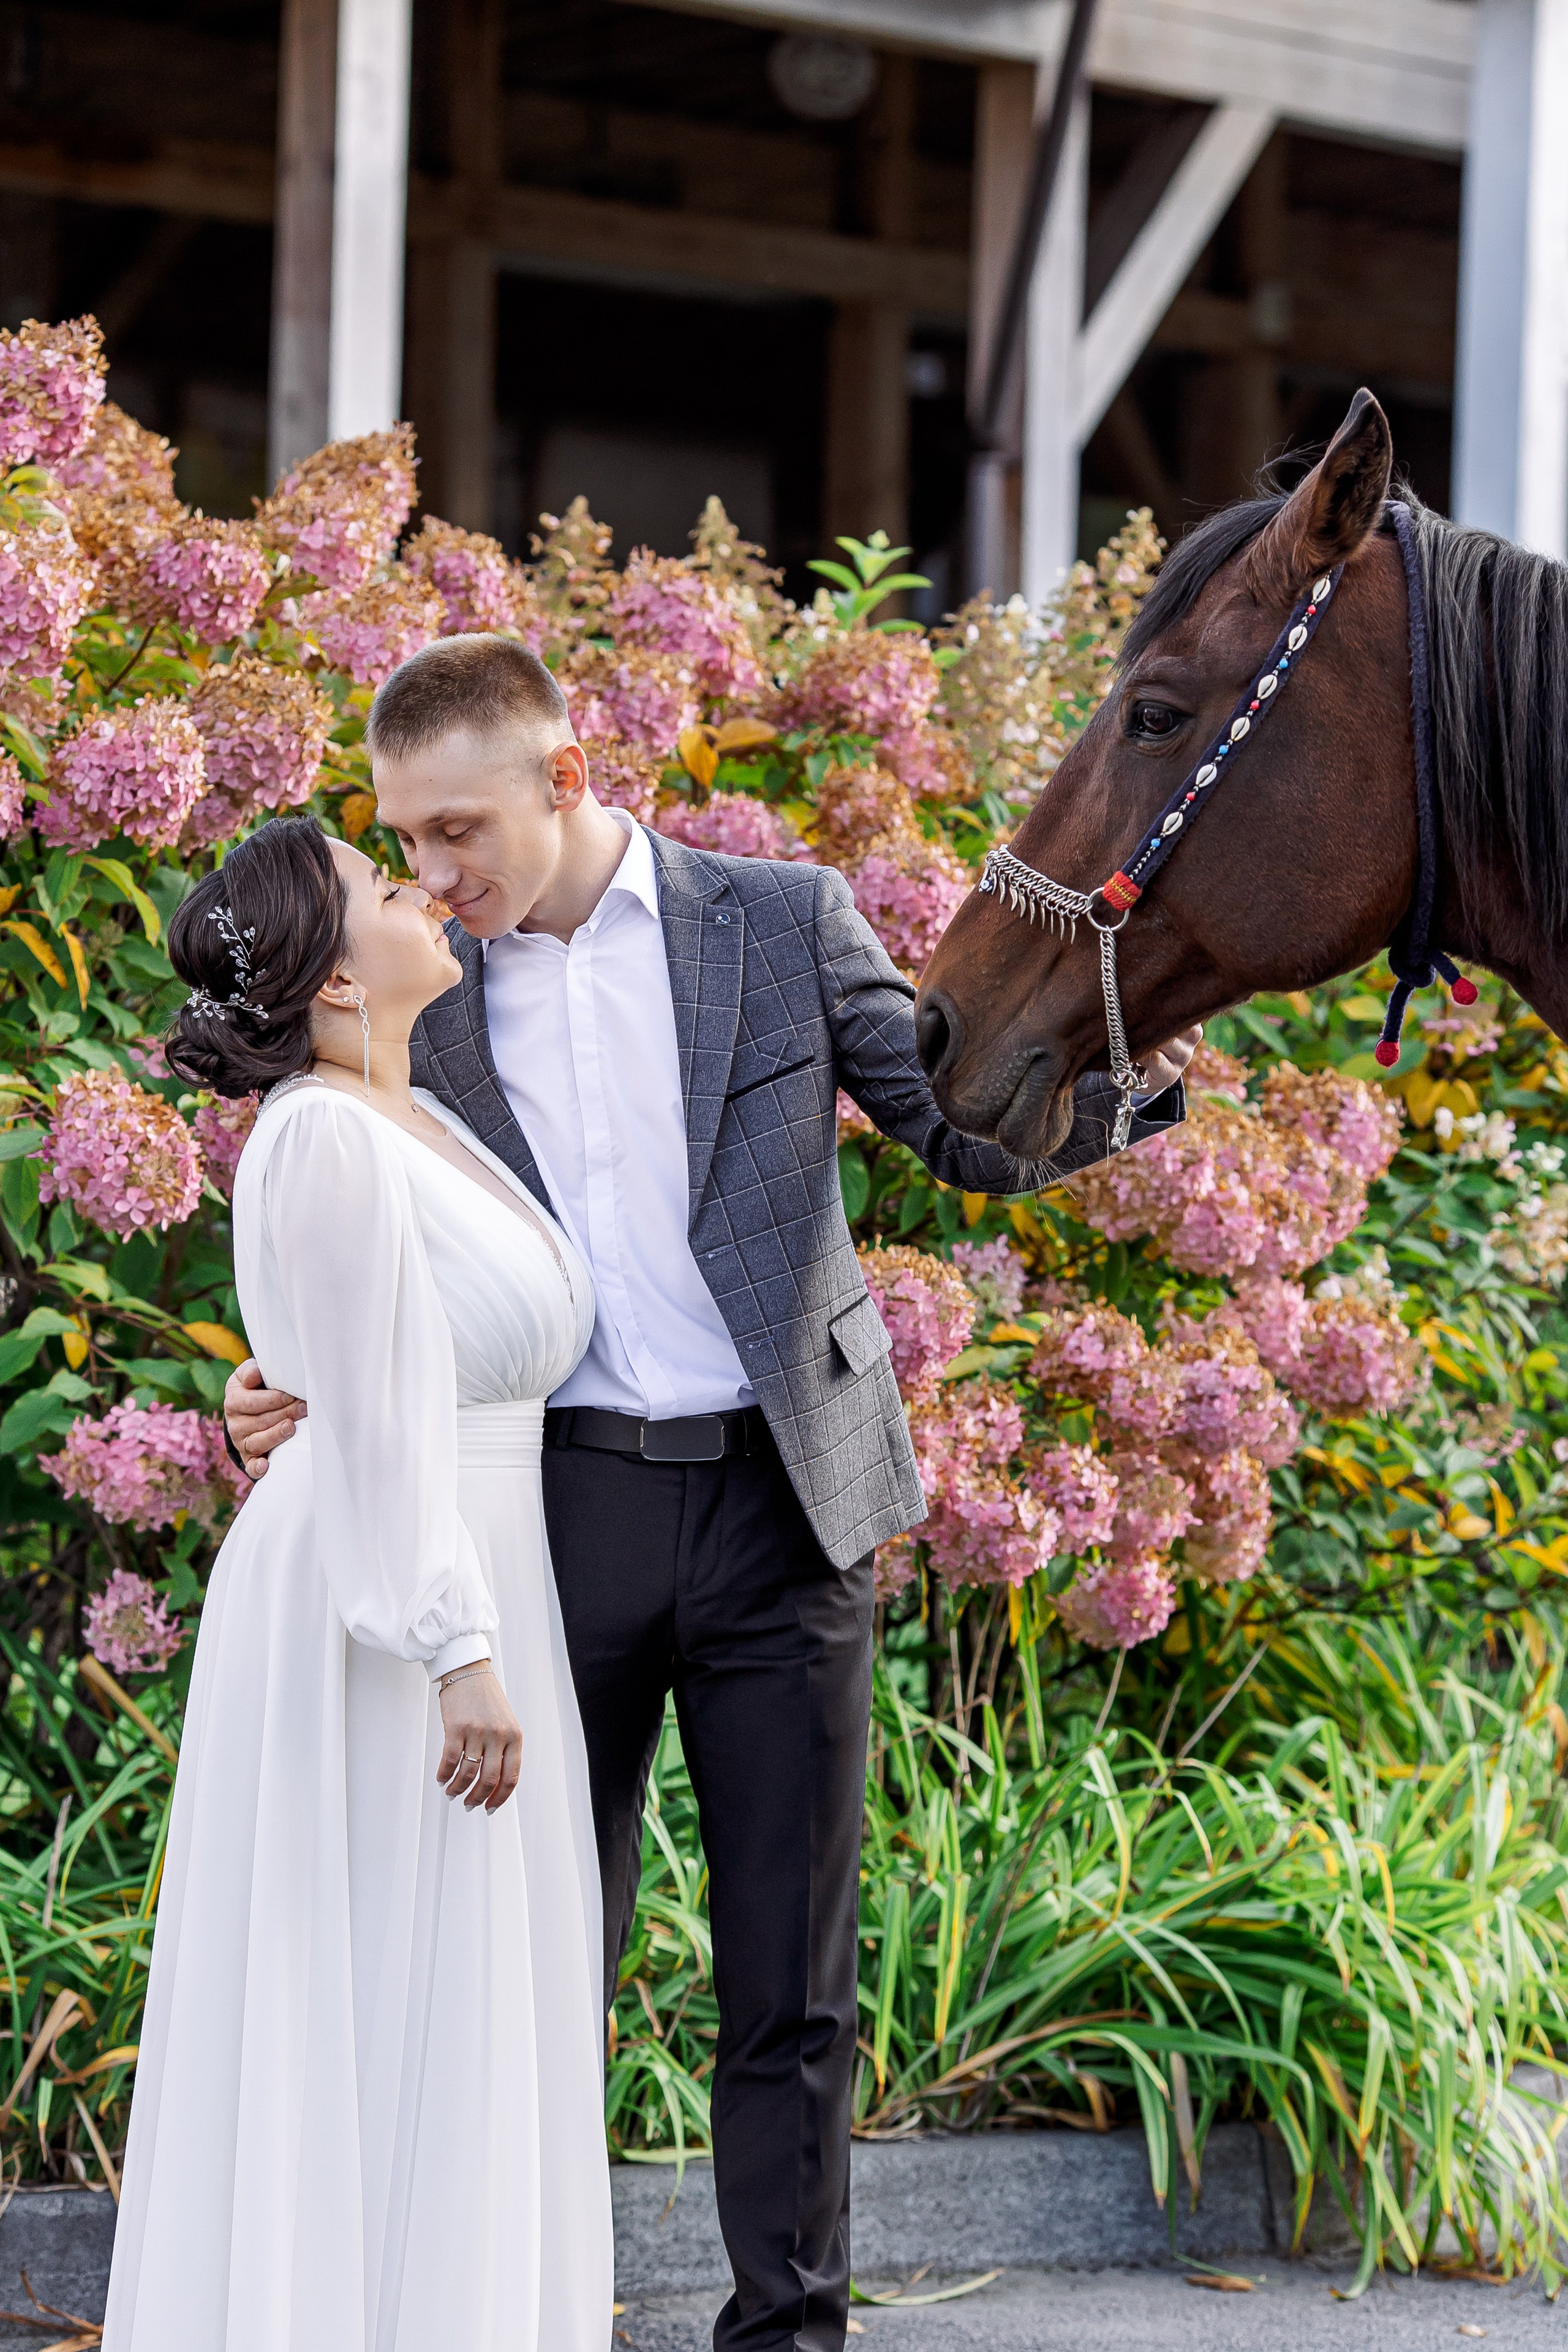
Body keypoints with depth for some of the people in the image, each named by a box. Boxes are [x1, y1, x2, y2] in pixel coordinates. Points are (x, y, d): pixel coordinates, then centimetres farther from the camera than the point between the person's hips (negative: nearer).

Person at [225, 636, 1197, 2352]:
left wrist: (1125, 1078, -17)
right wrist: (310, 1393, -8)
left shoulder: (783, 921, 2)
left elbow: (975, 1131, 3)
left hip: (779, 1505, -1)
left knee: (790, 1984, 4)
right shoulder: (424, 995, 6)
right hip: (555, 1512, 1)